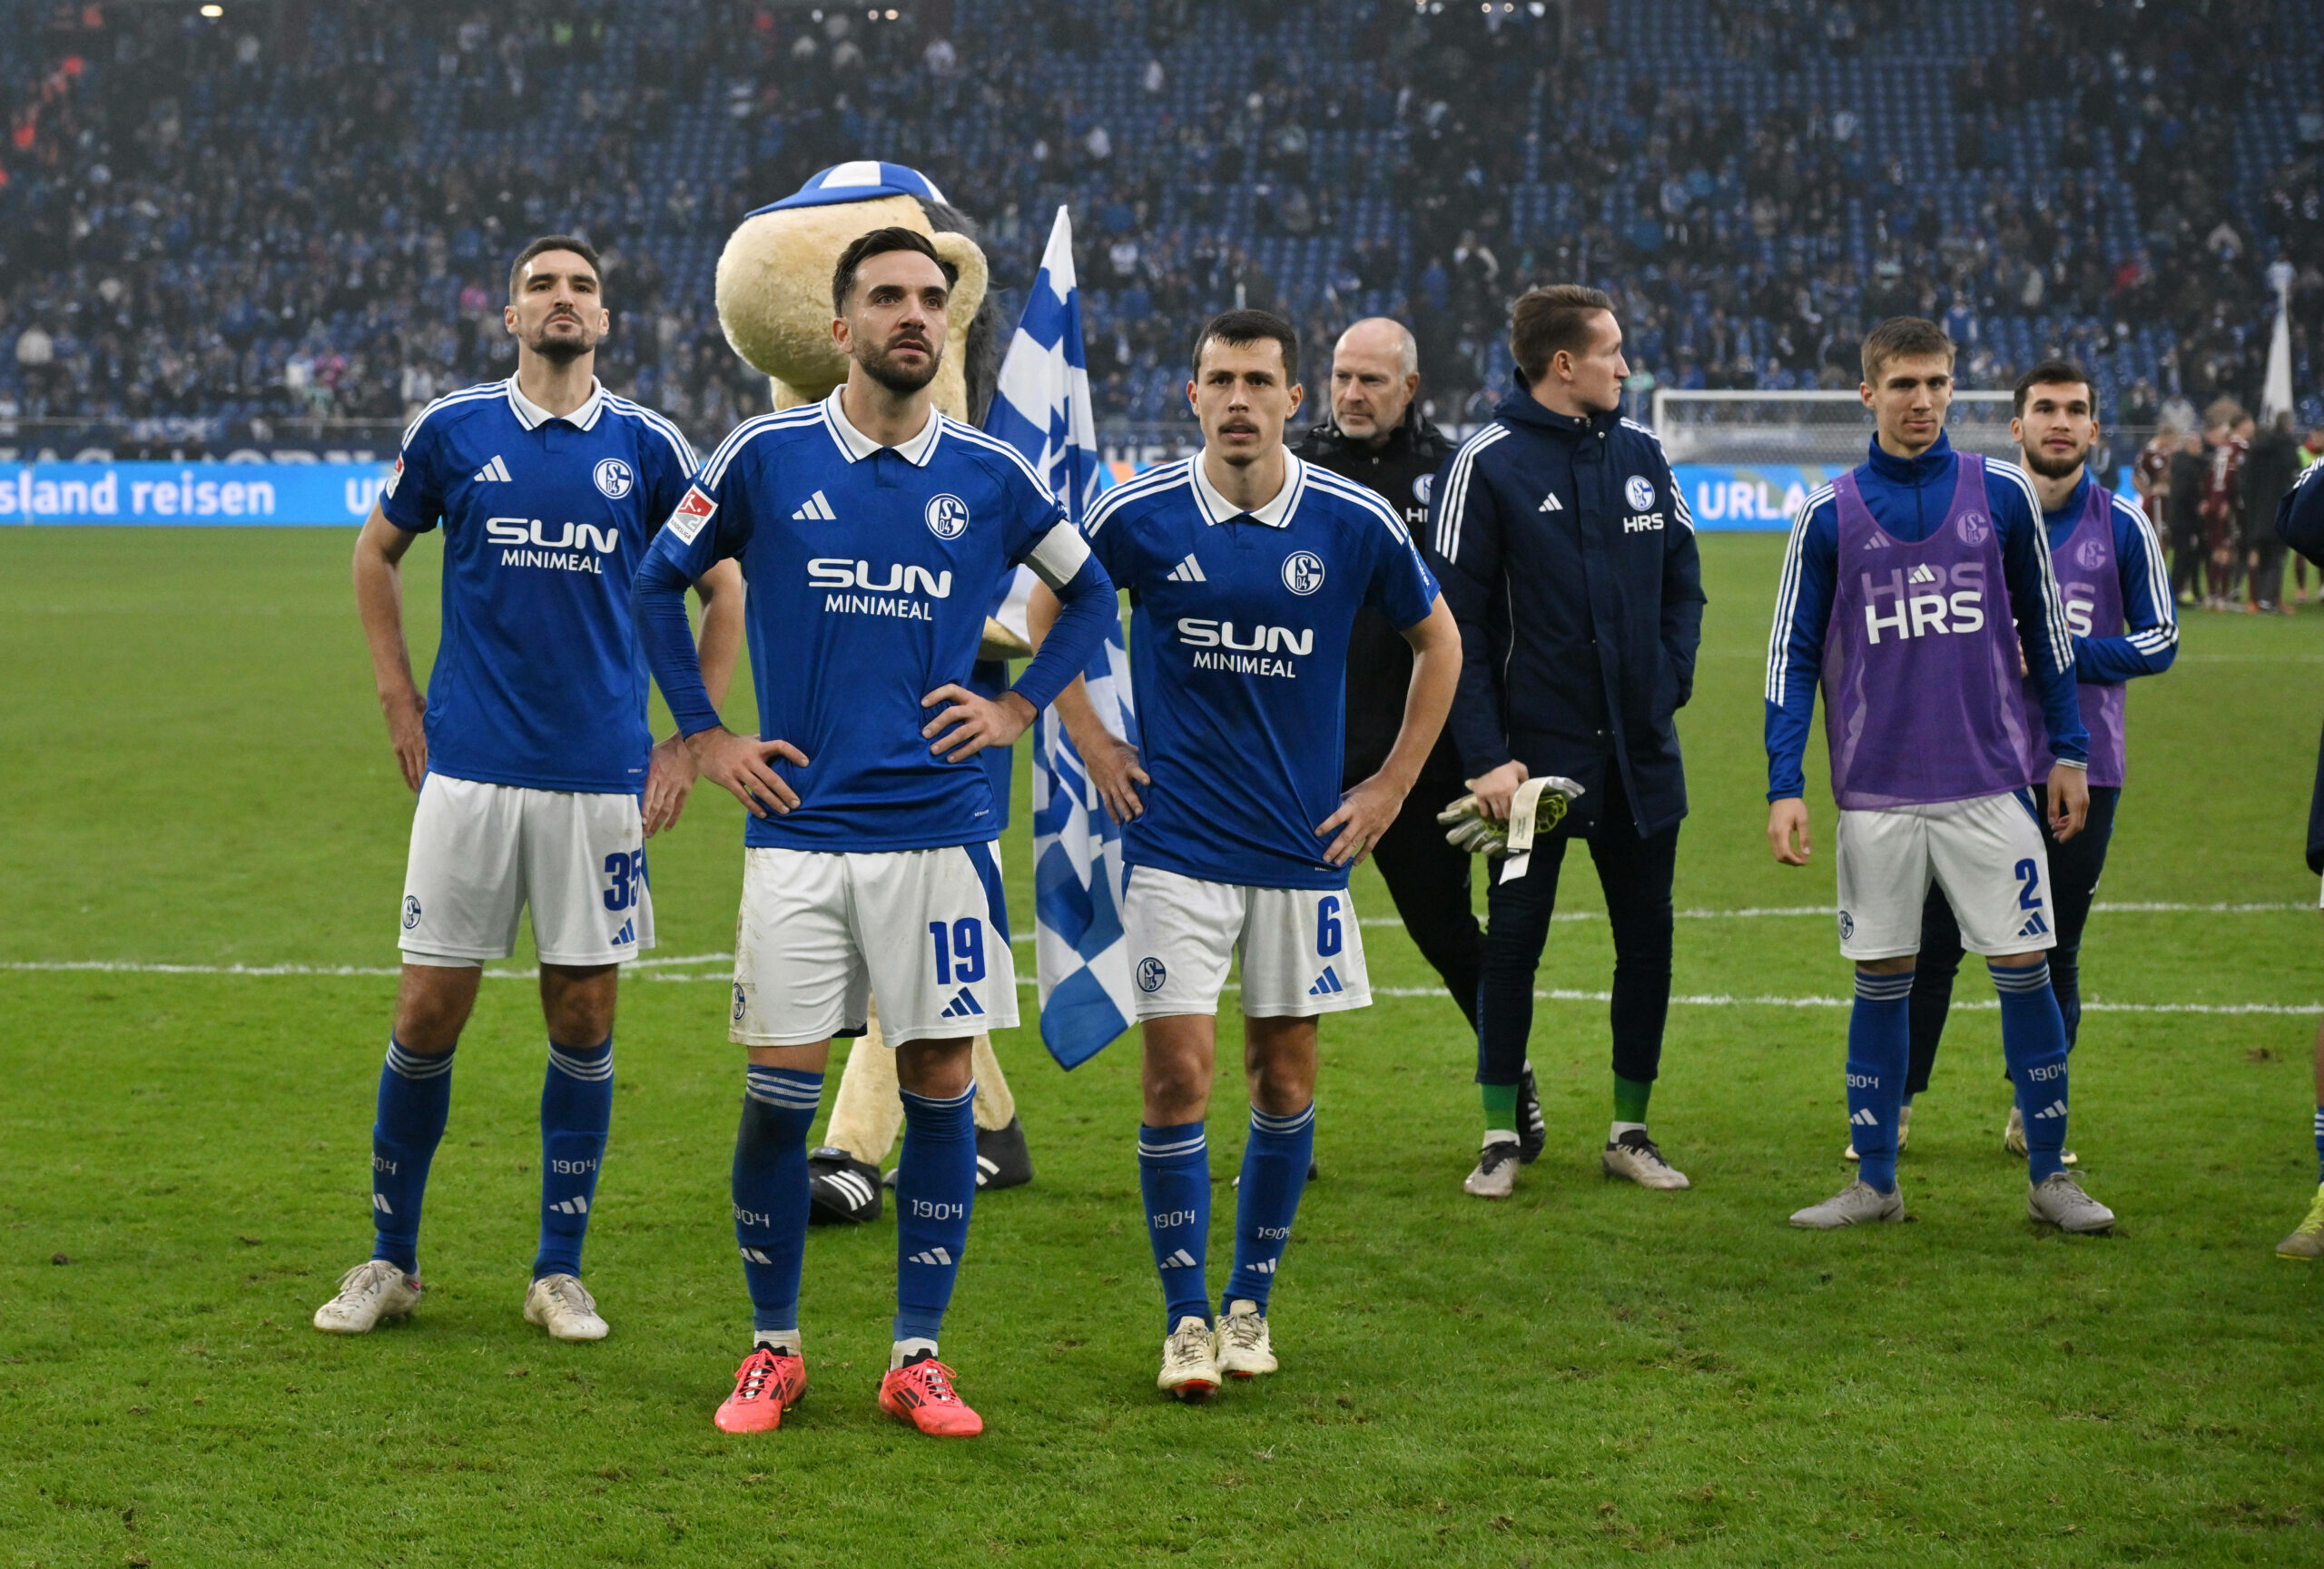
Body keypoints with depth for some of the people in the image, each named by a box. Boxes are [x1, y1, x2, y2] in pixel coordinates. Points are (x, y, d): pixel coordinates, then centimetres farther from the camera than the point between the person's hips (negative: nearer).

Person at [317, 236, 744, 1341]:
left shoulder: (649, 447, 3)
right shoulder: (452, 430, 3)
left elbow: (723, 590, 12)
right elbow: (377, 552, 18)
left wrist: (689, 741, 6)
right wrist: (399, 700, 11)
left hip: (601, 775, 0)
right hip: (469, 768, 0)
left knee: (583, 1017, 4)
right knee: (429, 1011, 1)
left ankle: (560, 1270, 15)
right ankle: (389, 1260, 15)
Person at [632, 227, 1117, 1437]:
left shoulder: (988, 475, 4)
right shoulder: (766, 458, 0)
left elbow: (1090, 590, 19)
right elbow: (657, 581, 12)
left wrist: (1020, 706, 8)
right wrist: (704, 735, 7)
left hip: (940, 827, 1)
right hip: (799, 830, -1)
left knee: (940, 1085, 1)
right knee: (780, 1092, -1)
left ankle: (918, 1356, 11)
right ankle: (772, 1348, 14)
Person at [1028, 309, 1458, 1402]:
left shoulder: (1354, 523, -4)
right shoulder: (1139, 515, -6)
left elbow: (1437, 641, 12)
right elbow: (1048, 611, 12)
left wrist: (1392, 785, 8)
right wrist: (1092, 746, 7)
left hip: (1303, 845, 1)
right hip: (1175, 844, -1)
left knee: (1285, 1075, 7)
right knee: (1177, 1073, -6)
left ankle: (1250, 1302, 22)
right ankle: (1187, 1319, 3)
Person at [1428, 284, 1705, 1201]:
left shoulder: (1639, 453, 7)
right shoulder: (1487, 464, -8)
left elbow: (1683, 579, 17)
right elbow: (1456, 620, -9)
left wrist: (1671, 681, 2)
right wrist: (1486, 755, -14)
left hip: (1641, 749, 5)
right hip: (1537, 747, -5)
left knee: (1647, 937, 8)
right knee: (1514, 938, 0)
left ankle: (1631, 1132, 20)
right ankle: (1502, 1136, 11)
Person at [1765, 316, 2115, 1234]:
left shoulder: (2003, 496, 3)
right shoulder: (1829, 516, 2)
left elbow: (2044, 629, 12)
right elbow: (1793, 656, 4)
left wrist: (2069, 751, 11)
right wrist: (1785, 787, -2)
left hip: (1991, 786, 0)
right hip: (1877, 796, 0)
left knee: (2023, 969, 0)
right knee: (1880, 982, 5)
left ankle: (2049, 1176, 10)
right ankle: (1875, 1182, 15)